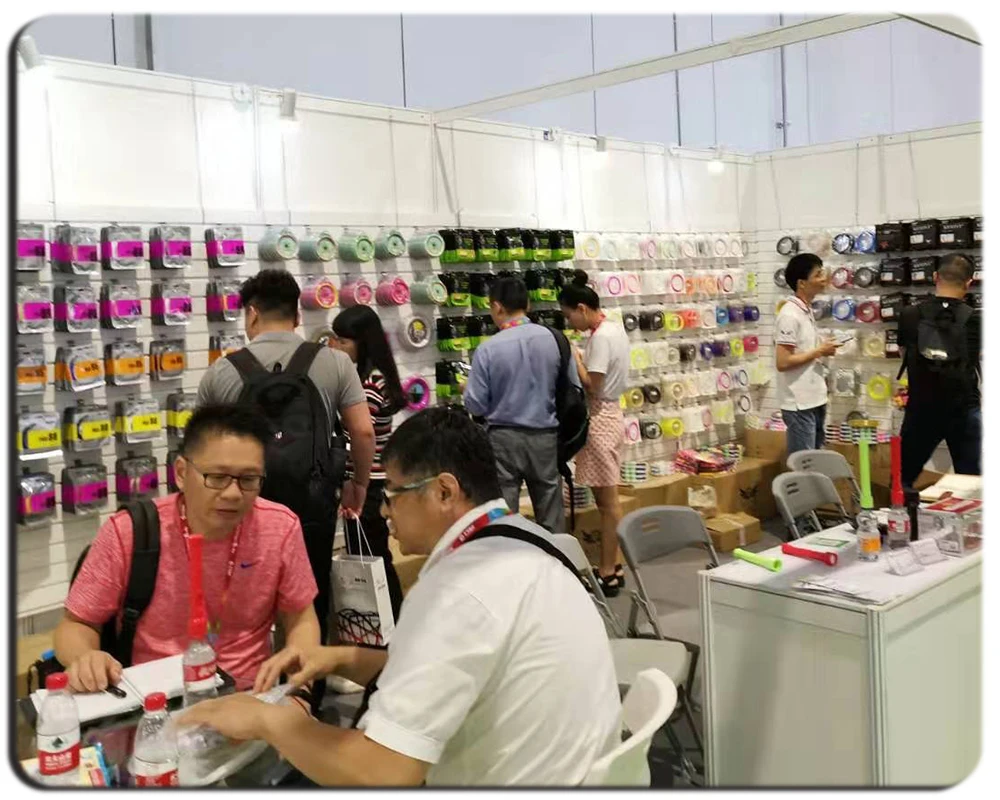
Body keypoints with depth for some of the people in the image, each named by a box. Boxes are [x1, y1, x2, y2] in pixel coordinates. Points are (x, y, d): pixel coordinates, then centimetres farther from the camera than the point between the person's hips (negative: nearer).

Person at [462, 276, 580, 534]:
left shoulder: (488, 349, -12)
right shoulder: (554, 339, -5)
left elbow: (475, 406, -7)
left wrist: (466, 389, 15)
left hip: (504, 439, -2)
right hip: (545, 437, 3)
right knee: (551, 519, 14)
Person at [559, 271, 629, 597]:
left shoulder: (601, 336, -18)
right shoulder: (614, 328, 11)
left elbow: (593, 386, -20)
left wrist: (574, 359, -9)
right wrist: (582, 360, 7)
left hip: (599, 419, -10)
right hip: (607, 415, 10)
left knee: (607, 500, -3)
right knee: (607, 499, 14)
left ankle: (608, 574, 5)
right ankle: (612, 567, 21)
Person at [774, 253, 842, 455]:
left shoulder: (807, 311, 12)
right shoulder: (789, 315, -17)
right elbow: (782, 362, -22)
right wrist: (819, 352, -15)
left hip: (814, 400, 9)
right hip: (799, 404, -9)